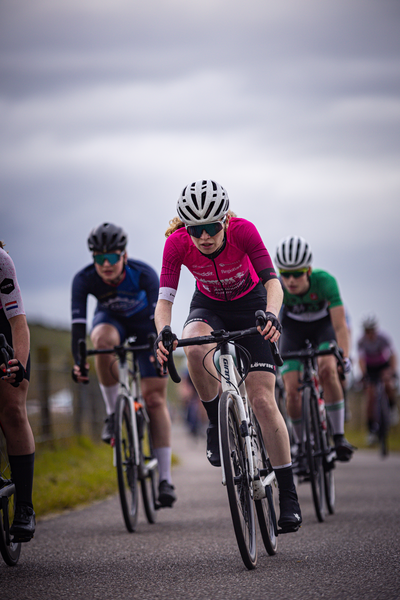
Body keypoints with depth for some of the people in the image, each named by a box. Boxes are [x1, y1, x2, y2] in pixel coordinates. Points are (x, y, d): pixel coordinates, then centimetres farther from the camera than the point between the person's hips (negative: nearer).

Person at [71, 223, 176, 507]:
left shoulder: (144, 274, -33)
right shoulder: (84, 279, -29)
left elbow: (159, 317, -37)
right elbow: (78, 323, -34)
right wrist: (78, 362, -46)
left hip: (145, 321, -1)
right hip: (111, 319, 1)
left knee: (155, 398, -10)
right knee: (103, 340, -38)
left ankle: (165, 479, -11)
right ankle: (113, 413, -21)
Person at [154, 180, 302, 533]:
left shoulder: (243, 231, -30)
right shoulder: (177, 243, -26)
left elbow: (272, 281, -33)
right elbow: (164, 299, -29)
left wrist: (271, 315, -54)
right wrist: (162, 332, -50)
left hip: (250, 304, -1)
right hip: (209, 306, 1)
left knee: (263, 400, -11)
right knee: (195, 347, -37)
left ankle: (288, 495, -2)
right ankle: (217, 423, -12)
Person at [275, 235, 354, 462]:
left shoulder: (325, 281, -35)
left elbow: (340, 325, -38)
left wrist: (344, 358, -51)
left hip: (324, 326, -1)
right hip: (294, 329, 1)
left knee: (327, 371, -30)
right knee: (292, 391, -13)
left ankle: (339, 436, -20)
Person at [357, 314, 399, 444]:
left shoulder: (383, 337, -26)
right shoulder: (361, 341, -24)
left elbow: (393, 355, -32)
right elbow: (361, 359, -31)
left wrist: (392, 371, -48)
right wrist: (364, 374, -48)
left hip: (384, 365, -1)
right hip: (370, 368, 1)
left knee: (389, 385, -30)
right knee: (371, 396, -13)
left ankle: (392, 407, 1)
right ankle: (372, 430, -6)